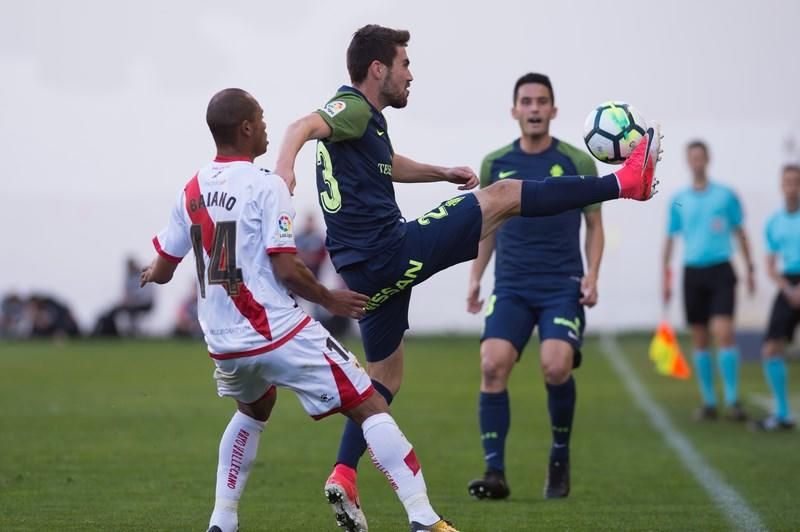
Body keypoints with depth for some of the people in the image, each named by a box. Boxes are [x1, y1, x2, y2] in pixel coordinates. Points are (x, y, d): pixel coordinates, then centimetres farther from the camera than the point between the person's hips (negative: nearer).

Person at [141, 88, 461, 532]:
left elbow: (161, 271, 13)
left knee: (253, 409, 35)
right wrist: (330, 300, 0)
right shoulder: (265, 186, -11)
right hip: (278, 333, -7)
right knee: (370, 407, -3)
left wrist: (150, 274, 37)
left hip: (224, 343, 7)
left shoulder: (191, 191, 7)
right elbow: (286, 268, -17)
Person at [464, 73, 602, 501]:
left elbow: (594, 224, 8)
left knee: (556, 366, -22)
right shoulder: (495, 164, 7)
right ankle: (494, 472, -12)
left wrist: (592, 273, -5)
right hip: (510, 287, 2)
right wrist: (475, 276, 12)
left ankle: (560, 458, 4)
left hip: (563, 287, -2)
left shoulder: (578, 163, 1)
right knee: (493, 365, -19)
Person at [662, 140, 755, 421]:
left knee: (724, 333, -15)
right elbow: (670, 239, 12)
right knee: (700, 341, 5)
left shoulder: (726, 195, 3)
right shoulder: (679, 200, 8)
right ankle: (708, 401, 13)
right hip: (692, 272, 2)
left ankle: (732, 400, -12)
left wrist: (750, 269, 7)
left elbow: (740, 233, 9)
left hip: (720, 271, -2)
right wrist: (666, 276, 5)